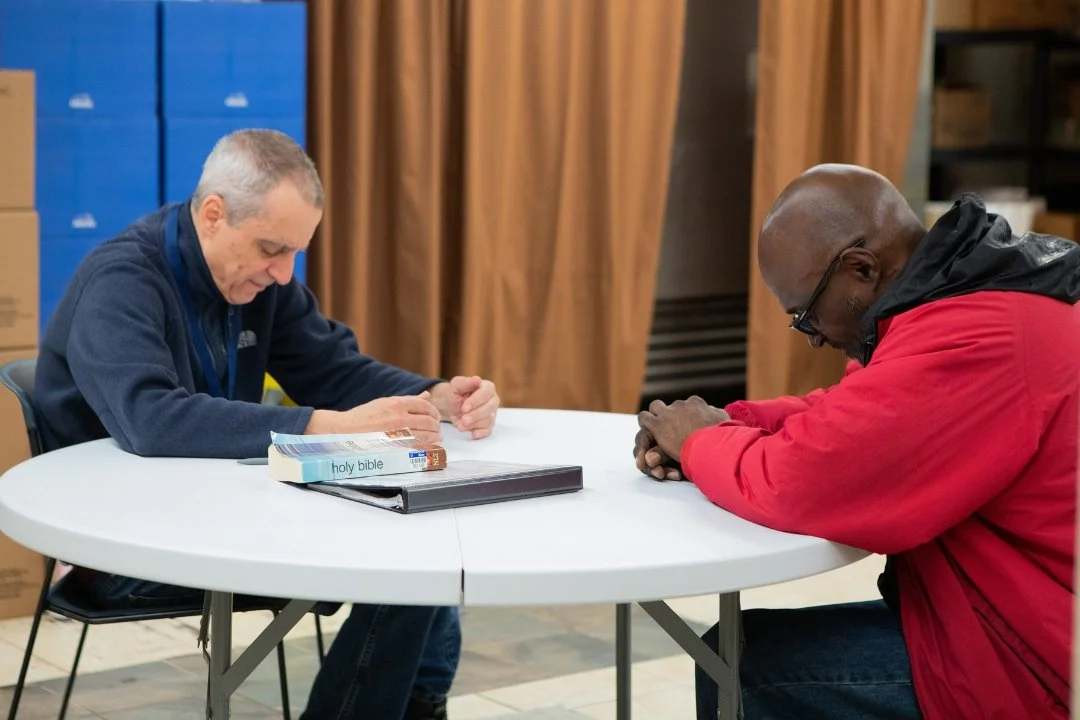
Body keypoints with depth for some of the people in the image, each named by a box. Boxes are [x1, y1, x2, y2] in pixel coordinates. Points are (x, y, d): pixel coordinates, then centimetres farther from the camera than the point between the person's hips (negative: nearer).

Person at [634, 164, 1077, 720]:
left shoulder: (970, 342, -27)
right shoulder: (972, 286, 6)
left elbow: (795, 484, -28)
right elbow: (847, 416, 18)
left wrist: (701, 443, -8)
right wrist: (728, 424, 1)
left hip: (1028, 668, -10)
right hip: (1029, 622, 10)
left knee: (738, 668, -10)